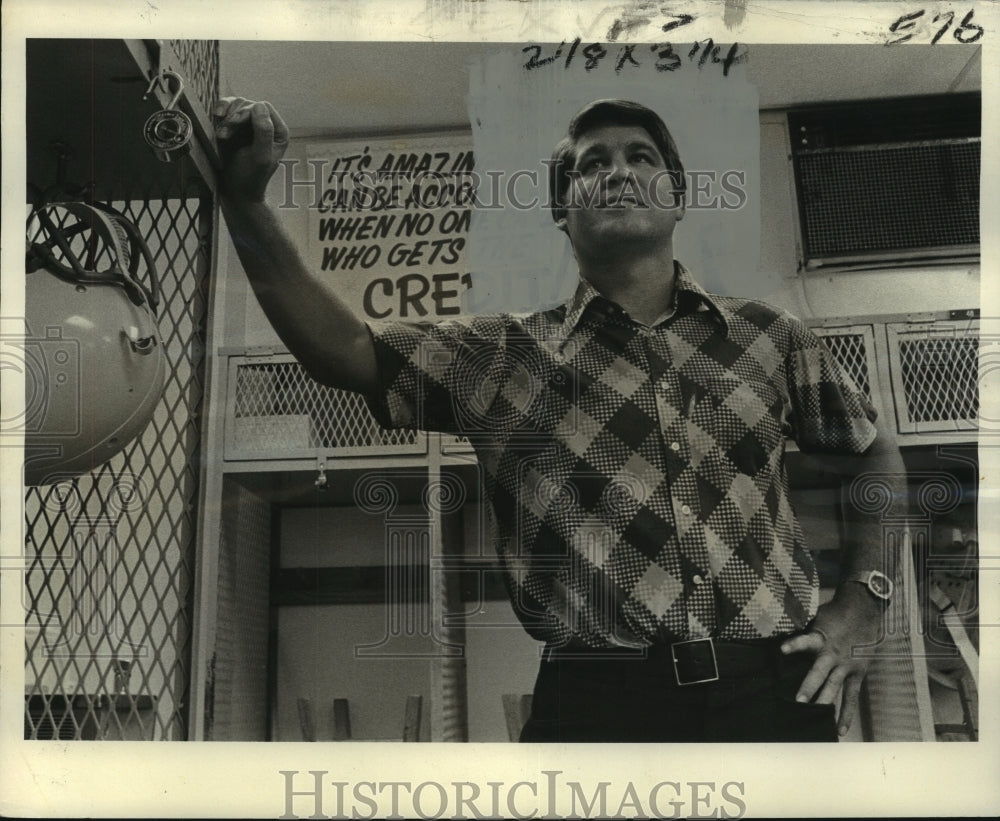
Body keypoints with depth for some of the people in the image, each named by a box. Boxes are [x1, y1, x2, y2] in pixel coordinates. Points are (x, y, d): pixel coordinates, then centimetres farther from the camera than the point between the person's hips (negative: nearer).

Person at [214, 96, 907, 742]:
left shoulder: (767, 338, 12)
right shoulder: (505, 356, 8)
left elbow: (874, 455, 23)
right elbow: (346, 350, -1)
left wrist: (863, 603, 10)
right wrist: (245, 201, -11)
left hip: (772, 689, 2)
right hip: (600, 699, -2)